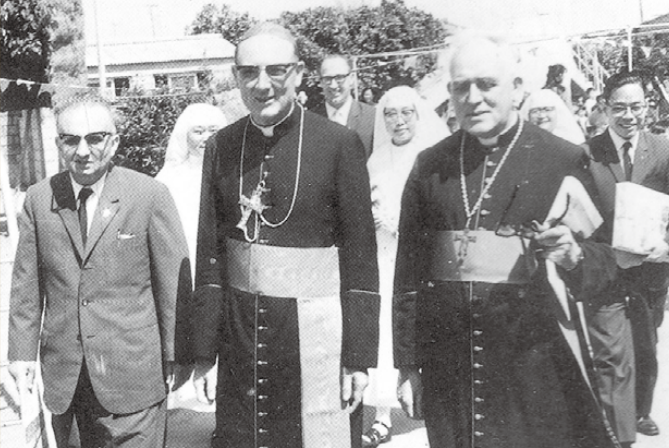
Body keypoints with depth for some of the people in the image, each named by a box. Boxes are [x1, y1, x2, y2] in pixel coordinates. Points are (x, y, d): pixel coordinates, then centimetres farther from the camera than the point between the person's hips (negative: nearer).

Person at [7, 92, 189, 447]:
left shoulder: (150, 195, -8)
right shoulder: (38, 199, 2)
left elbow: (174, 282, -5)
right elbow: (26, 281, 6)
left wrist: (176, 356, -3)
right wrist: (22, 350, 3)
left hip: (132, 373, -2)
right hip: (63, 374, 3)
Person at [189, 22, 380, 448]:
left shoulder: (340, 144, -8)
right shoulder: (221, 147, 2)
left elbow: (361, 257, -7)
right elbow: (209, 253, 5)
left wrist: (358, 355, -7)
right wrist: (204, 350, 5)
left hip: (315, 333, -3)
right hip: (240, 333, 3)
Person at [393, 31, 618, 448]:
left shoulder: (565, 161, -4)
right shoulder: (430, 166, 3)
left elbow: (606, 261, 0)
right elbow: (409, 272, 5)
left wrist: (573, 254, -23)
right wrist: (408, 365, 5)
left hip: (535, 361, -2)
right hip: (448, 368, 2)